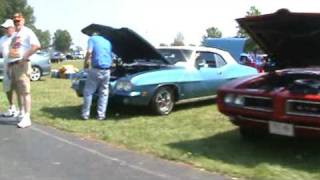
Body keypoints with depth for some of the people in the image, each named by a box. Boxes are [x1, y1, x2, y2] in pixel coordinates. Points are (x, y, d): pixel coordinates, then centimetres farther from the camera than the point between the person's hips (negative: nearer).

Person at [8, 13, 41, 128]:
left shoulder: (27, 32, -5)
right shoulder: (15, 35, 22)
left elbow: (36, 45, -20)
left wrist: (25, 57, -21)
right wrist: (9, 63, 15)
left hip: (22, 64, -9)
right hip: (13, 65, 9)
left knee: (25, 91, -12)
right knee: (19, 91, 12)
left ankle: (27, 118, -15)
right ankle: (21, 114, 20)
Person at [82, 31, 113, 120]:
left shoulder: (92, 38, 7)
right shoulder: (107, 42, 23)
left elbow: (89, 52, -11)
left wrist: (85, 63, 1)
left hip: (96, 69, -4)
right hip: (107, 70, 5)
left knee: (88, 91, 6)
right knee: (104, 93, 11)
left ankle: (85, 114, 8)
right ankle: (101, 114, 10)